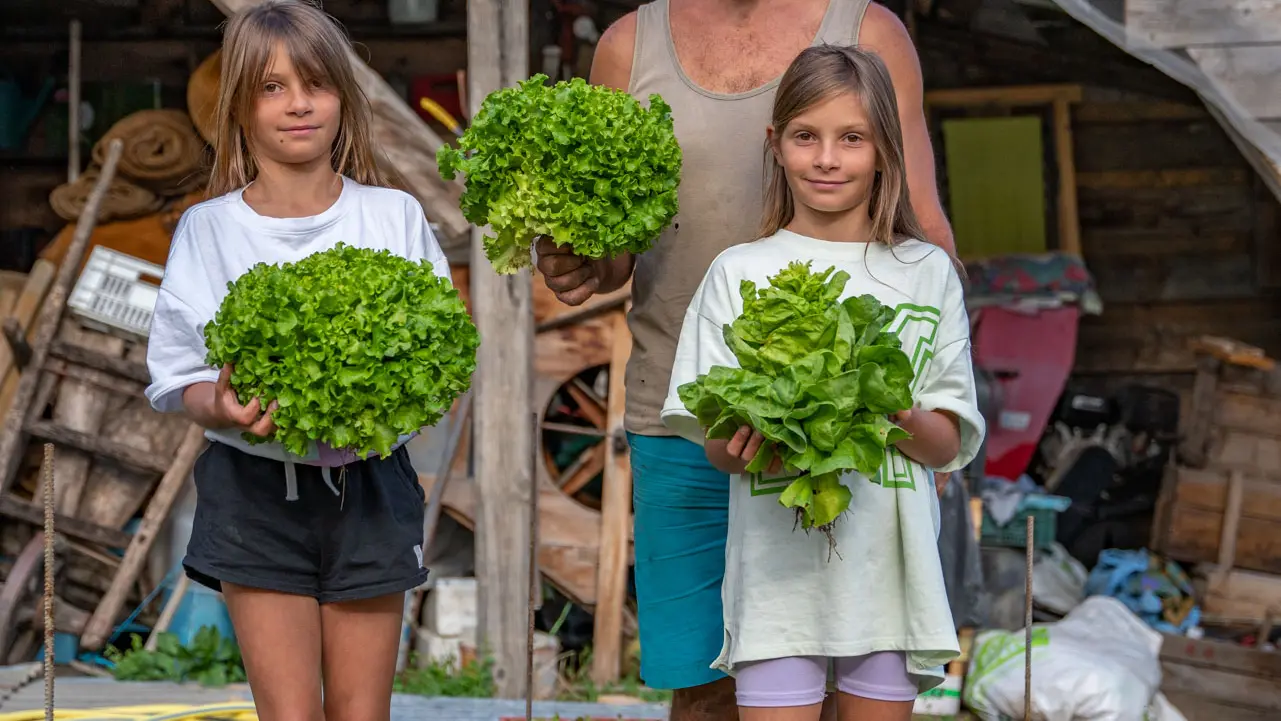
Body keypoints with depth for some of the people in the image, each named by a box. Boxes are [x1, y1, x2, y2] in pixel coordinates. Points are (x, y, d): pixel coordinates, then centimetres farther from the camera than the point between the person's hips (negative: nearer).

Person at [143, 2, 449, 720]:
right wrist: (223, 408, -23)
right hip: (257, 491, -1)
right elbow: (180, 380, 0)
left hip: (369, 487, 1)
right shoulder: (209, 230, 0)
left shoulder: (394, 216, 1)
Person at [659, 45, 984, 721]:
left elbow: (949, 445, 4)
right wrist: (747, 440, -21)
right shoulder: (738, 272, 5)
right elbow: (716, 447, 2)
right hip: (778, 568, -1)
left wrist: (898, 416, -17)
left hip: (889, 568, 1)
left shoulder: (926, 272, 7)